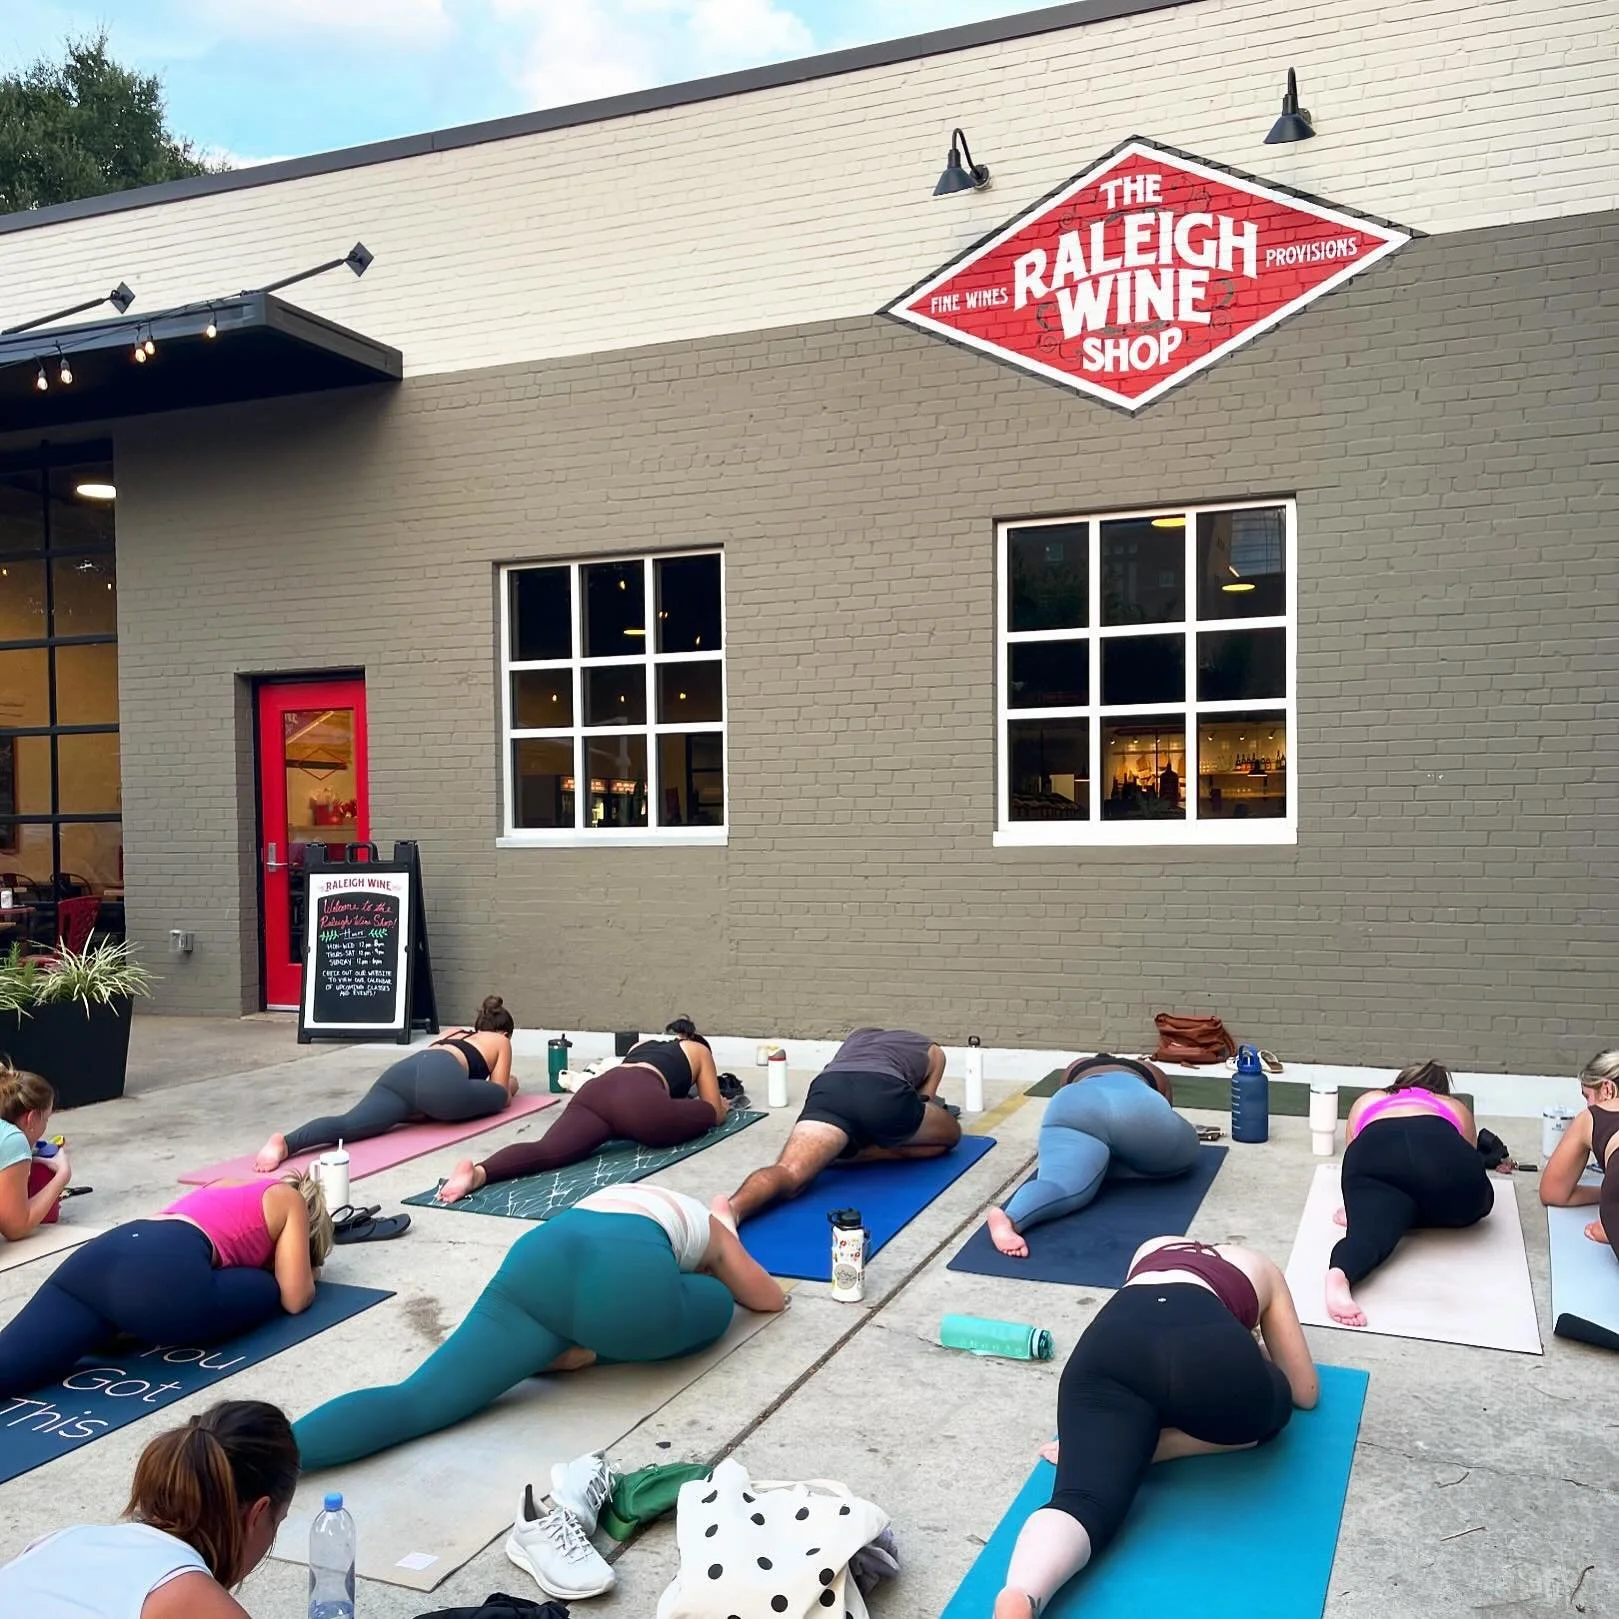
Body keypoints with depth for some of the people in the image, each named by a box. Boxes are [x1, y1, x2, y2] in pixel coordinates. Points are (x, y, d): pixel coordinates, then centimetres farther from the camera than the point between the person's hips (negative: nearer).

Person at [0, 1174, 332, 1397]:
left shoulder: (223, 1186, 40)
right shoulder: (290, 1200, 21)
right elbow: (295, 1298, 15)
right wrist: (307, 1277, 37)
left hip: (100, 1252, 7)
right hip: (164, 1272, -7)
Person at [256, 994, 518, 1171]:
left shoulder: (451, 1032, 45)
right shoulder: (501, 1041, 31)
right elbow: (502, 1098, 27)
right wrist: (509, 1086, 50)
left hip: (401, 1071, 5)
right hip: (440, 1080, -5)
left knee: (349, 1123, -21)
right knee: (499, 1097, 21)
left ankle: (286, 1142, -50)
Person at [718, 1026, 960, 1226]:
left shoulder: (857, 1036, 48)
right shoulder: (932, 1051, 39)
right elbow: (923, 1109, 37)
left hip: (828, 1088, 2)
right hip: (884, 1092, -2)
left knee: (789, 1173, -17)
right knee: (950, 1134, 25)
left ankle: (734, 1208, -55)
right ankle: (854, 1152, -1)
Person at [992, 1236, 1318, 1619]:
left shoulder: (1153, 1248, 44)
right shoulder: (1263, 1270, 38)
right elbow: (1306, 1392, 40)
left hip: (1107, 1344, 2)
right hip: (1208, 1348, -2)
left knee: (1084, 1501, -14)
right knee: (1266, 1414, 31)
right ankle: (1144, 1449, 4)